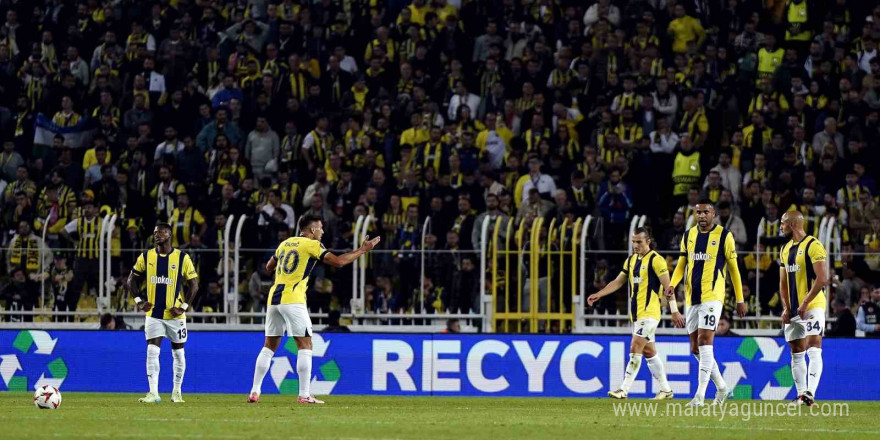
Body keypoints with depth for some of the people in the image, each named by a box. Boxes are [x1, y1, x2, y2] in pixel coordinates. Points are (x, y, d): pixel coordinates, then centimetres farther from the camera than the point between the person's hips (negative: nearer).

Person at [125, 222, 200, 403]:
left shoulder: (182, 258, -5)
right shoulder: (146, 257, 2)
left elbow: (194, 285, -1)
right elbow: (132, 280, 11)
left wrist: (184, 307, -10)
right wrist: (138, 301, -3)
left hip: (175, 314, -1)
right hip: (153, 313, 1)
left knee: (178, 352, 8)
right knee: (152, 351, -11)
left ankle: (177, 392, 21)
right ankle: (153, 393, -13)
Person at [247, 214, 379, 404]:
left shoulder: (285, 243, 18)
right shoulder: (312, 245, -1)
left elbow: (268, 267, 30)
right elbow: (338, 261, -8)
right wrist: (362, 250, 3)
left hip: (274, 298, 7)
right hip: (292, 300, -6)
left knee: (269, 346, 12)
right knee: (305, 345, -3)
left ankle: (254, 392, 9)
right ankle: (304, 395, -11)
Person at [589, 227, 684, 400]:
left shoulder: (656, 260, -10)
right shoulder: (631, 260, 14)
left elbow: (667, 286, -12)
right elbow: (618, 282, 20)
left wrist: (674, 311, -15)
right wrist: (598, 295, 10)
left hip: (649, 313, -8)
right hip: (636, 313, 9)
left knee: (635, 349, -13)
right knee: (648, 351, 11)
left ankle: (624, 390, -15)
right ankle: (666, 390, 18)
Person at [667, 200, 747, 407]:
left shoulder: (723, 235, -3)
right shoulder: (688, 235, 12)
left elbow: (733, 268, 1)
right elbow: (682, 264, 16)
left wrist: (740, 300, 3)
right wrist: (672, 284, -4)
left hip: (712, 296, -6)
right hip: (691, 297, 6)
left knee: (704, 341, -16)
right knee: (696, 347, 8)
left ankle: (700, 395, -18)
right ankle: (721, 386, 25)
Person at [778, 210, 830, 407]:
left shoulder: (813, 246, -10)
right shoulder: (785, 249, 15)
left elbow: (822, 278, -17)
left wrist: (805, 304, -19)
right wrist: (786, 308, 4)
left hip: (812, 307, -9)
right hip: (793, 310, 9)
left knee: (814, 351, -15)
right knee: (796, 353, 9)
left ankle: (810, 393, -24)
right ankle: (801, 394, 14)